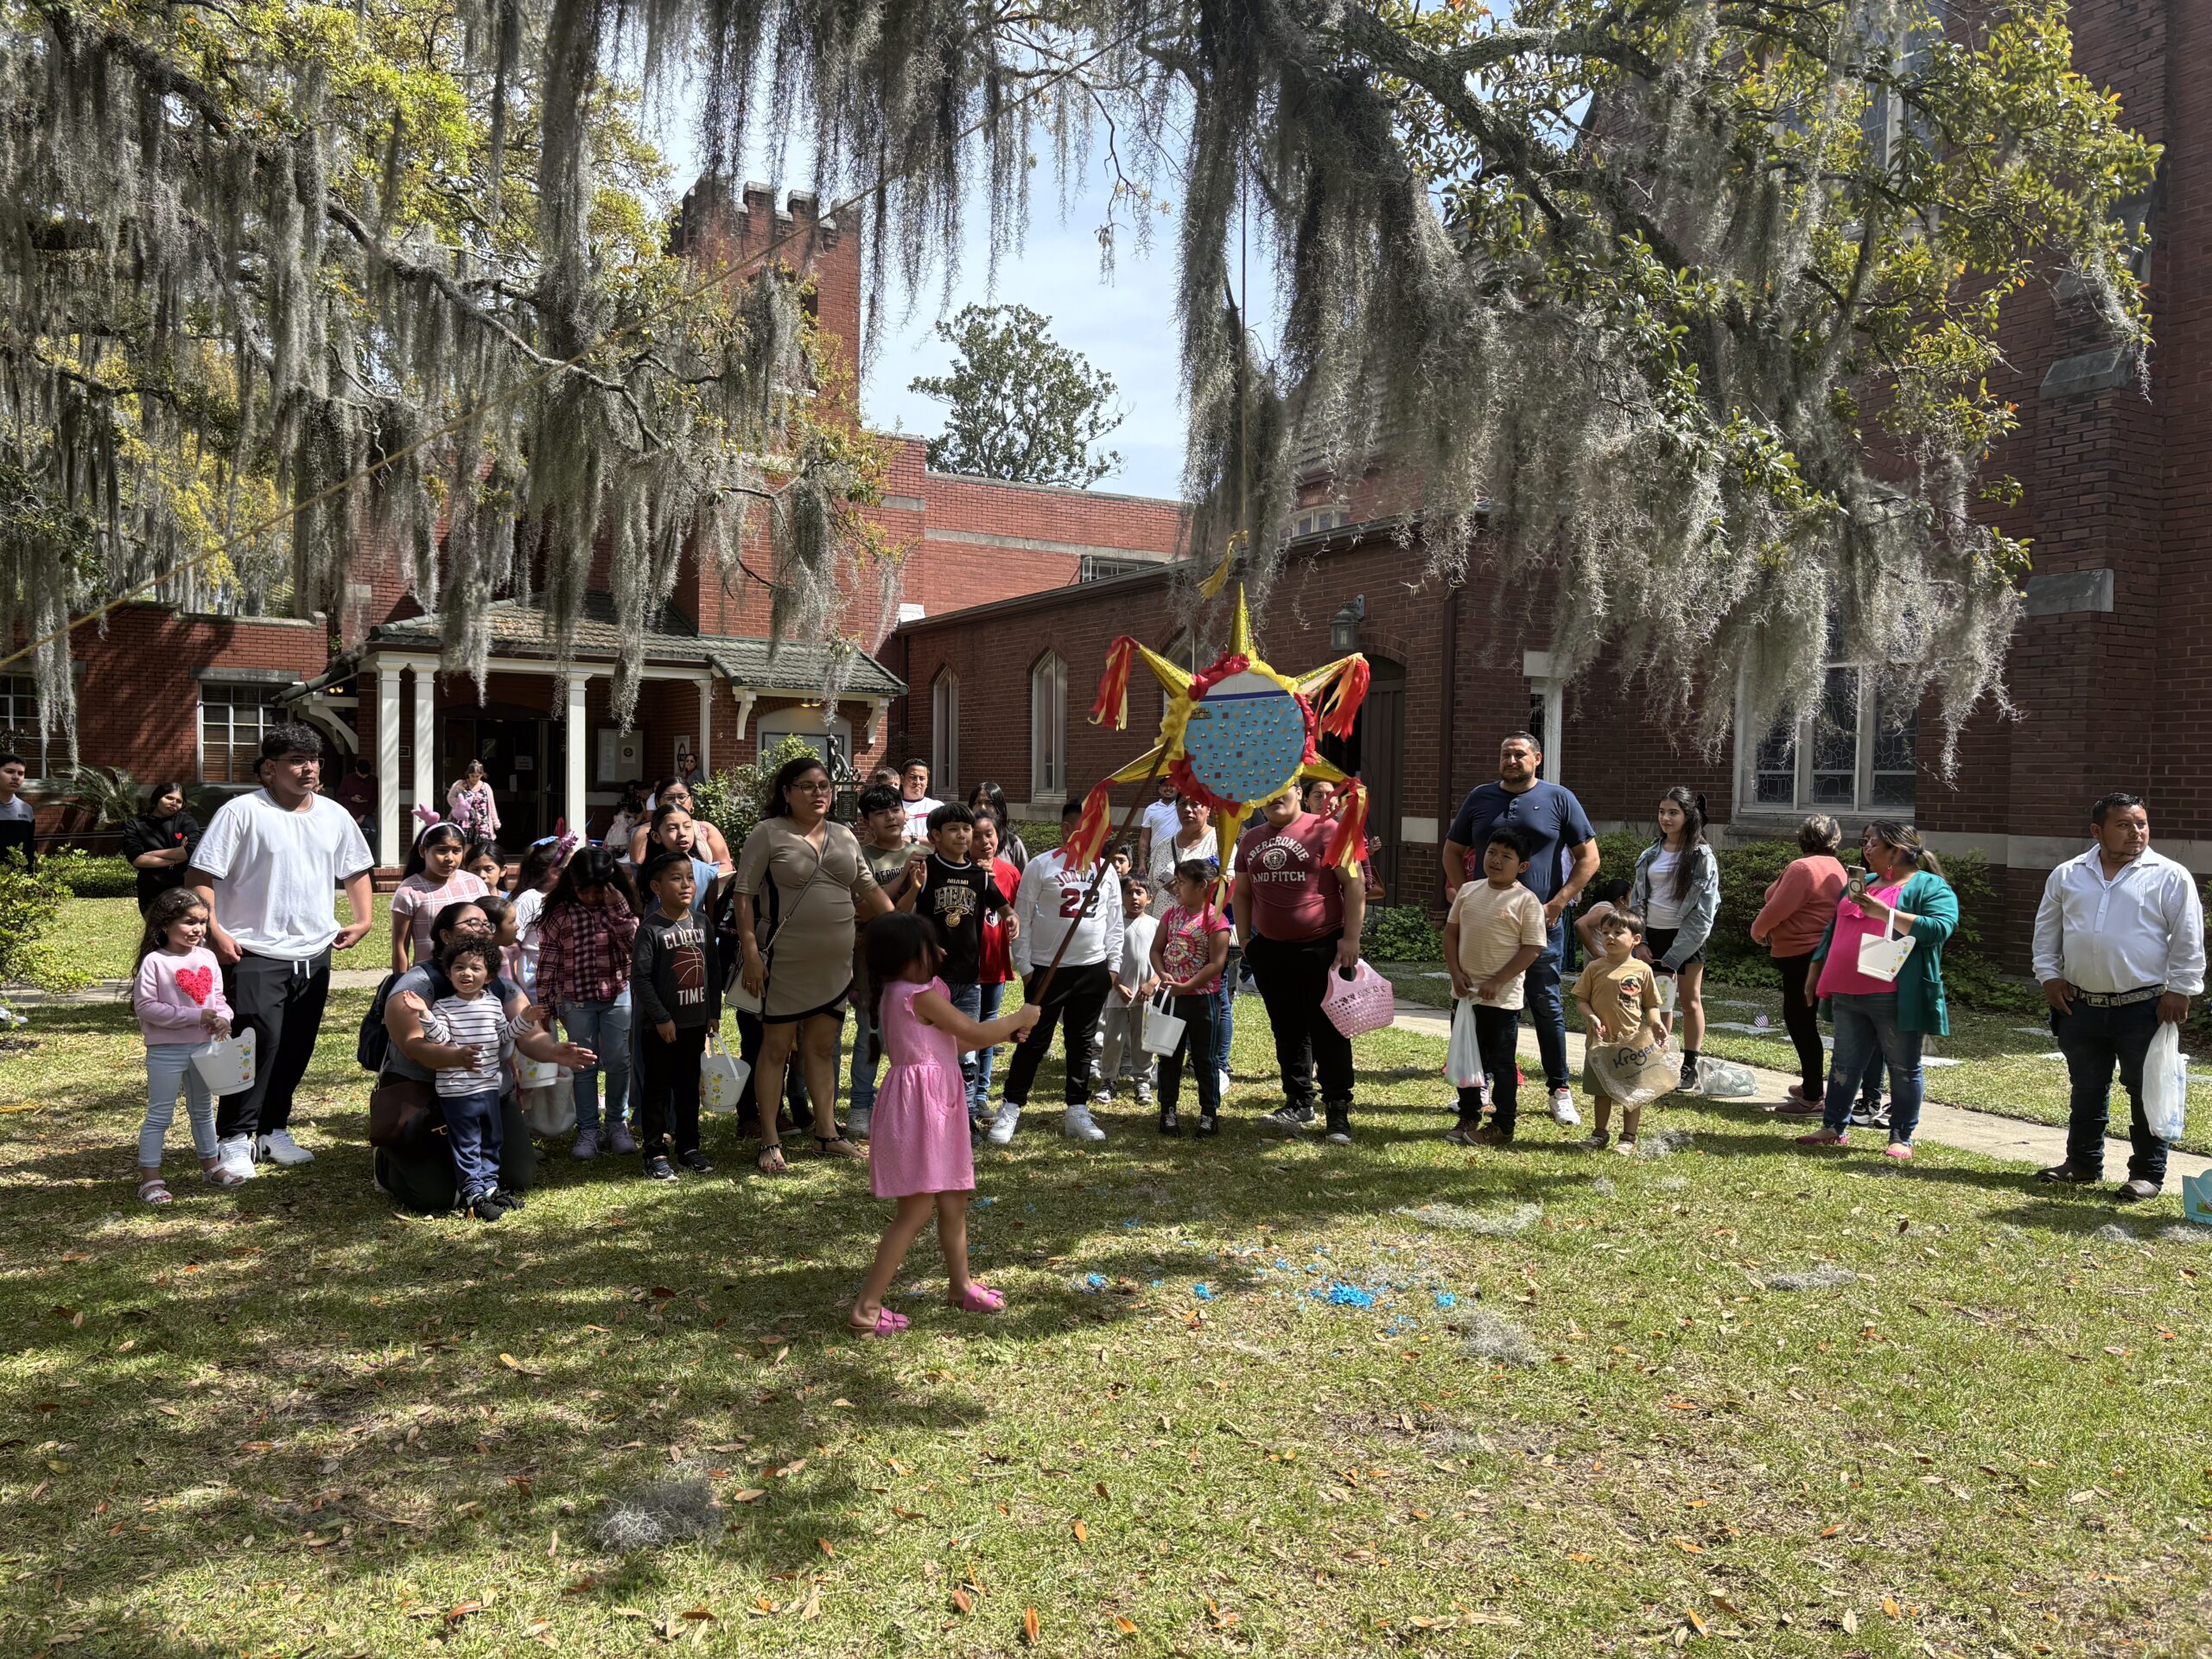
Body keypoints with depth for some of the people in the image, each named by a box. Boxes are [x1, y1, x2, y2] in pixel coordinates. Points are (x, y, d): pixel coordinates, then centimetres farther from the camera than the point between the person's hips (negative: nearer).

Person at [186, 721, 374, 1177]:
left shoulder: (334, 816, 10)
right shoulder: (243, 812, -8)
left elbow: (355, 871, 23)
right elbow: (199, 876, -10)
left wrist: (364, 919, 10)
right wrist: (214, 931, -18)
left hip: (314, 955, 6)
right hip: (255, 955, -6)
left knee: (296, 1050, 12)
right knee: (257, 1045, -11)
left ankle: (273, 1130, 26)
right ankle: (236, 1139, 1)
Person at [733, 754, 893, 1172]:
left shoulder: (844, 837, 12)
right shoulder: (768, 833, -5)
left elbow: (870, 890, 17)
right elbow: (744, 895, -8)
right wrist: (751, 952, -15)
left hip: (834, 962, 5)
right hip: (785, 961, -5)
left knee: (822, 1046, 13)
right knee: (777, 1046, 1)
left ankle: (827, 1134, 22)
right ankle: (770, 1143, 9)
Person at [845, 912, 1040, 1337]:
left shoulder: (896, 995, 13)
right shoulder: (920, 995, -17)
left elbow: (952, 1042, 20)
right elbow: (974, 1033, -12)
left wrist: (1005, 1032, 16)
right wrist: (1019, 1017, 4)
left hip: (937, 1105, 10)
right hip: (919, 1106, -10)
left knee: (953, 1199, 19)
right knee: (916, 1210, -8)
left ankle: (960, 1285, 34)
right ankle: (867, 1307, -5)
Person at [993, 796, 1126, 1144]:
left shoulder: (1104, 868, 7)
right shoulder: (1041, 865, -6)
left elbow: (1114, 920, 12)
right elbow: (1022, 918, -6)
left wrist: (1113, 965, 7)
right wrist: (1024, 966, -8)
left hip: (1093, 969, 4)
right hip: (1047, 969, -4)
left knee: (1082, 1042, 12)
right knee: (1034, 1041, 1)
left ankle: (1077, 1112, 22)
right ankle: (1009, 1110, 12)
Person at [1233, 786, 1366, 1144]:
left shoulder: (1325, 830, -7)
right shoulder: (1250, 840, 12)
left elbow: (1354, 884, -8)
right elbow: (1242, 894, 20)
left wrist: (1351, 937, -13)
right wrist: (1244, 939, 12)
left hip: (1322, 949, -6)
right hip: (1271, 951, 6)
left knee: (1329, 1033, -2)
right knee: (1288, 1033, 11)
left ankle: (1338, 1111, 7)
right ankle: (1299, 1105, 21)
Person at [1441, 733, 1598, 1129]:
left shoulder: (1559, 799, 0)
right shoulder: (1480, 797, 7)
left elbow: (1588, 858, 1)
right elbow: (1452, 851, 14)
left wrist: (1557, 904, -8)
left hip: (1541, 922, -2)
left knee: (1547, 1005, 3)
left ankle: (1559, 1089, 11)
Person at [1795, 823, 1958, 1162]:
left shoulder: (1930, 887, -2)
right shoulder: (1861, 883, 20)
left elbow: (1938, 929, -20)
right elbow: (1833, 930, 24)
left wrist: (1884, 913, -23)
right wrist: (1817, 977, 20)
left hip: (1896, 999, -7)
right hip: (1849, 994, 7)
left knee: (1904, 1069, 3)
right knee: (1845, 1064, 12)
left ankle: (1902, 1138, 10)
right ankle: (1833, 1127, 20)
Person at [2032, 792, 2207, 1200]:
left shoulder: (2170, 877, -4)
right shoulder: (2067, 876, 6)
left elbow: (2188, 940, -5)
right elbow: (2047, 929, 14)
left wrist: (2179, 990, -9)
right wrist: (2049, 975, 6)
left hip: (2144, 1008, -3)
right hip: (2080, 1007, 4)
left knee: (2146, 1091, 4)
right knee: (2086, 1089, 14)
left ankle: (2148, 1172, 16)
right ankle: (2083, 1163, 27)